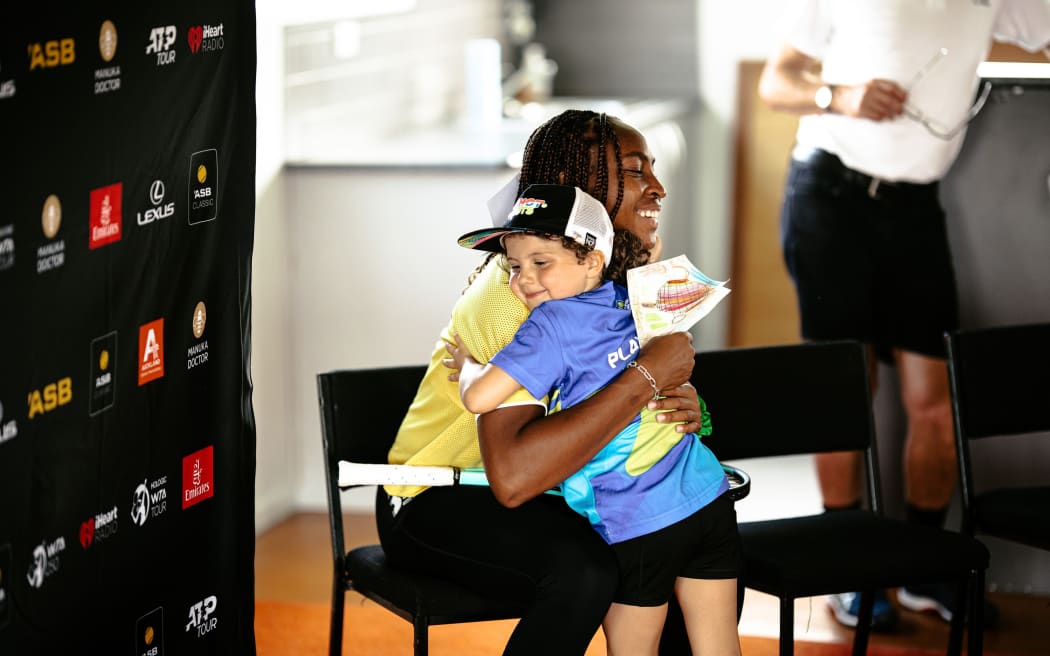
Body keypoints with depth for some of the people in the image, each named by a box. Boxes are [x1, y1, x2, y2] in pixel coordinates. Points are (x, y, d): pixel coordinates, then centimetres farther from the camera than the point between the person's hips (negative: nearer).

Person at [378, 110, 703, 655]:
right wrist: (645, 378, -35)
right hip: (432, 504, -8)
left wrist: (684, 408, -20)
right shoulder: (520, 291, -26)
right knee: (582, 568, -33)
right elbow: (512, 475, -39)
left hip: (551, 493, 8)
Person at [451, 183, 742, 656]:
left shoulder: (551, 325, -13)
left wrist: (468, 367, 2)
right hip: (712, 498, 6)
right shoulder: (633, 301, 7)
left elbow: (480, 398, -19)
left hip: (639, 528, -6)